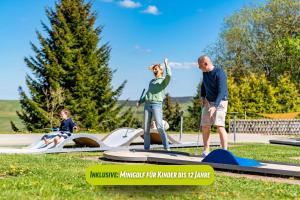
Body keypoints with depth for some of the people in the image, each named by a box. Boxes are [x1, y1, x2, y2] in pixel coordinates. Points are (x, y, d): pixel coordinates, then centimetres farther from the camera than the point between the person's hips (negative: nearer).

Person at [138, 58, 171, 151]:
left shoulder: (164, 80, 5)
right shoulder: (152, 81, 24)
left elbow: (169, 75, -18)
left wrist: (166, 64, -5)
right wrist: (140, 101, 15)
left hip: (157, 105, -6)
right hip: (147, 105, 6)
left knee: (160, 127, -14)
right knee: (146, 128, 2)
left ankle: (166, 147, -13)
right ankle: (146, 148, 6)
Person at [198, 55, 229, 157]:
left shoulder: (219, 73, -23)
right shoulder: (205, 72, 0)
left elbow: (221, 92, -28)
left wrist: (214, 107, -37)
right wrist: (202, 96, 8)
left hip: (220, 102, -7)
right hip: (208, 101, 7)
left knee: (219, 126, -20)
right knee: (205, 126, 5)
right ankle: (206, 150, 17)